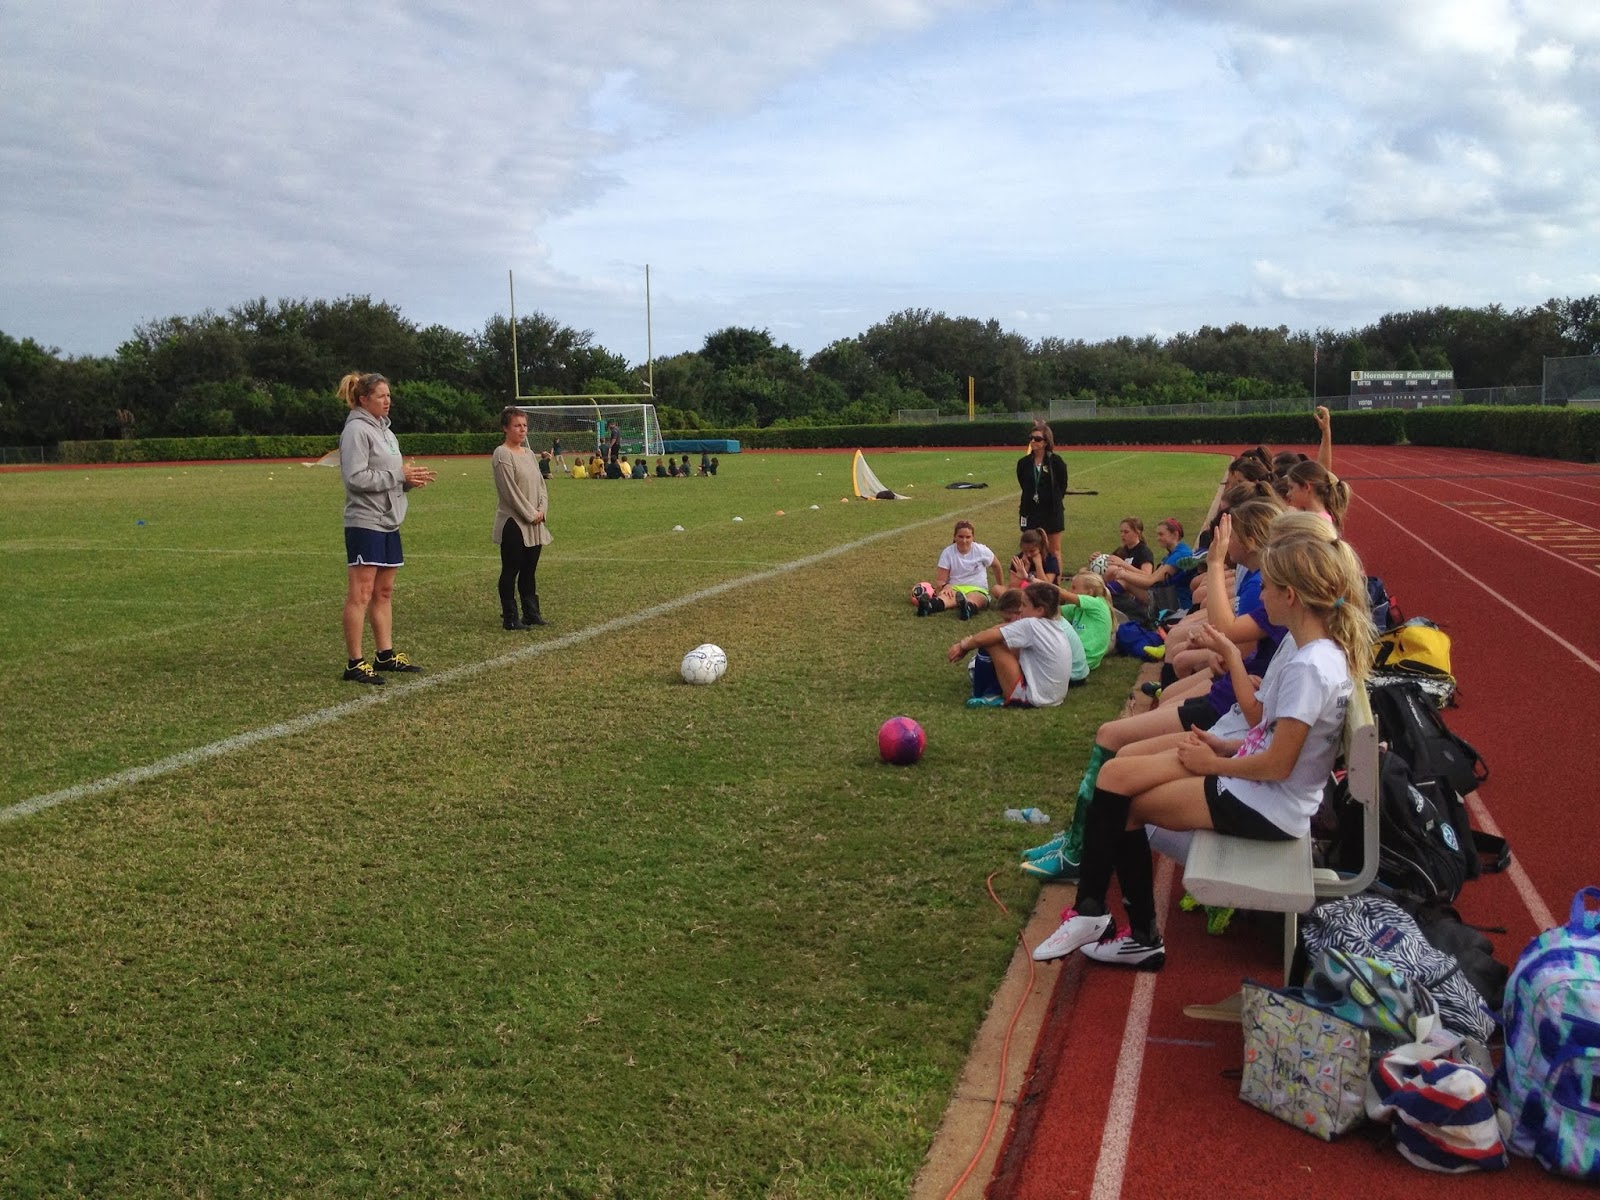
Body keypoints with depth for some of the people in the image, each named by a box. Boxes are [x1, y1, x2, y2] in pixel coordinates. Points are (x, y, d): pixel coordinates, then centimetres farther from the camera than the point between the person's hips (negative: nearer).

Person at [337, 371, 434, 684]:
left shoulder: (384, 430, 17)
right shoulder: (356, 430, -11)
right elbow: (356, 478, -19)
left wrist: (410, 478, 2)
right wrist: (399, 475, -16)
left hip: (388, 522, 9)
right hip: (365, 523, -9)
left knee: (384, 591, 13)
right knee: (361, 593, -7)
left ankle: (385, 655, 21)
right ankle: (355, 664, -3)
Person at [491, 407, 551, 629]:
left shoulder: (528, 453, 14)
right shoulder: (502, 455, -11)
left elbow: (540, 483, 14)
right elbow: (510, 490, -16)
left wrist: (542, 509, -2)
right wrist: (530, 514, -13)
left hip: (534, 523, 8)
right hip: (513, 522, -8)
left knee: (529, 571, 13)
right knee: (511, 571, -1)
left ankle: (531, 613, 20)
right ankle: (510, 618, 4)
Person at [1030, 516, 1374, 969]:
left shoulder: (1310, 667, -26)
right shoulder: (1327, 650, 5)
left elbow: (1277, 764, -24)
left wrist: (1215, 764, -9)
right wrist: (1230, 746, 2)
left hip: (1265, 807, -9)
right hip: (1258, 786, 9)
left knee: (1124, 806, -1)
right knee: (1115, 775, 1)